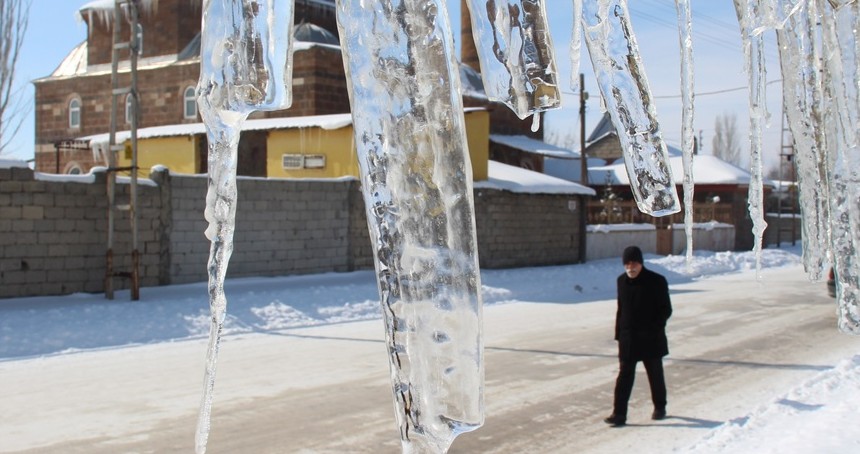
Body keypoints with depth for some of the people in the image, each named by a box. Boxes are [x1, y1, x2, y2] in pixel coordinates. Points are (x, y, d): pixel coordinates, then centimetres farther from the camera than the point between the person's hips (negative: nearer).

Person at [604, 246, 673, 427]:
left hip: (651, 339, -3)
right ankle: (619, 413, -2)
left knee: (655, 374, 13)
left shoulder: (656, 281, -11)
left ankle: (660, 407, 31)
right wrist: (619, 333, 9)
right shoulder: (622, 281, 4)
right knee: (624, 376, -2)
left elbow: (666, 310, -7)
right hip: (628, 338, 3)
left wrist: (654, 329, -17)